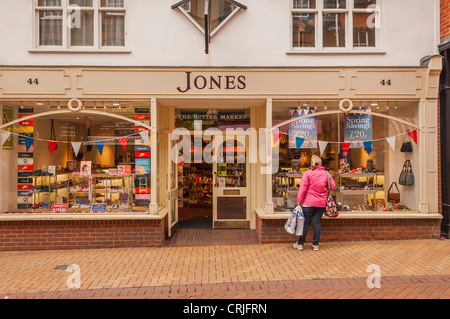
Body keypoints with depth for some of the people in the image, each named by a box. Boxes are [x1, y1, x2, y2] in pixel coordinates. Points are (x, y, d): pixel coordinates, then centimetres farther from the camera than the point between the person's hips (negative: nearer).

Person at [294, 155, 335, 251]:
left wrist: (299, 201, -3)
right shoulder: (326, 174, 1)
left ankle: (300, 243, 11)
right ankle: (315, 244, 13)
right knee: (317, 222, 9)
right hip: (321, 203, 3)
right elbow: (333, 186, 8)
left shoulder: (307, 173, -7)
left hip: (309, 202, -2)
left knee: (306, 222, 5)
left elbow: (303, 189, -9)